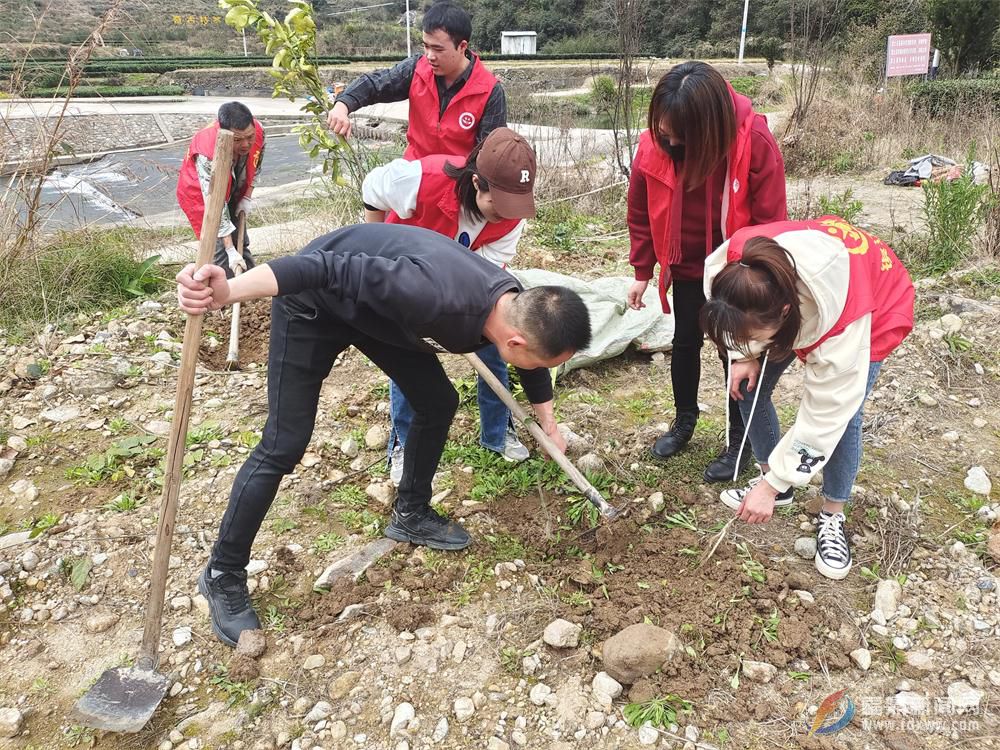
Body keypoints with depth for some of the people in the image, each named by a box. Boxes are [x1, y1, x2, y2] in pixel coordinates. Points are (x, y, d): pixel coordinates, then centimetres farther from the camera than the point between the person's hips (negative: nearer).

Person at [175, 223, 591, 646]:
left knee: (439, 403, 6)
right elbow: (333, 270, -41)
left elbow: (532, 367, 10)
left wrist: (550, 429, 23)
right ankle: (222, 574, 9)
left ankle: (410, 515, 26)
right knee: (284, 445, -8)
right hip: (314, 300, -7)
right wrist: (228, 292, -48)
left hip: (374, 307, 8)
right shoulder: (437, 297, -41)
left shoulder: (521, 311, -13)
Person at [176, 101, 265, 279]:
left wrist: (247, 197, -5)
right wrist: (230, 250, -38)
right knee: (220, 251, -12)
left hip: (232, 193, 6)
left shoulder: (258, 132, -27)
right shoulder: (207, 155, -42)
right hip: (200, 196, -6)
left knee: (241, 244, 15)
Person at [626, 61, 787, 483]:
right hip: (688, 266, 3)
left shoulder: (756, 143, -28)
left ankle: (739, 439, 23)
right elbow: (641, 214, -4)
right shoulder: (653, 146, -19)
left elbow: (770, 222, -18)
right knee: (685, 342, 16)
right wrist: (642, 272, 2)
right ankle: (684, 420, 38)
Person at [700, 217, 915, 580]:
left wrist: (773, 485, -28)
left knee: (843, 414, -18)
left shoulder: (841, 321, -46)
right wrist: (745, 355, -19)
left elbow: (825, 414, -34)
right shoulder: (735, 265, -36)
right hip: (790, 289, 5)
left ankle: (832, 517, 5)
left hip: (878, 307, -5)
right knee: (747, 385, -2)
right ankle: (770, 476, 19)